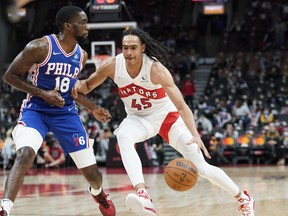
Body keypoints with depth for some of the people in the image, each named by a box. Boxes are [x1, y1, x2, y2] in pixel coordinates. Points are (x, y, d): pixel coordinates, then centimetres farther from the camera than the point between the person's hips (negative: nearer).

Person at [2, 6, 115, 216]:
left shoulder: (81, 55, 3)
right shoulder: (40, 47, -16)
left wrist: (93, 108, 13)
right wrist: (42, 93, -19)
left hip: (66, 113, 5)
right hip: (36, 110, -5)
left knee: (92, 172, 5)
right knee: (25, 155, -34)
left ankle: (98, 192, 42)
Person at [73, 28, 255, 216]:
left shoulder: (156, 69, -30)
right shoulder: (112, 66, -19)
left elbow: (182, 106, -34)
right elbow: (88, 86, -1)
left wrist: (195, 135, -48)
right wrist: (78, 84, -26)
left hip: (166, 115, -2)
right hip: (138, 118, 3)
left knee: (202, 167, -5)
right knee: (123, 136, -36)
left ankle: (243, 198, 19)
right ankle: (143, 195, -48)